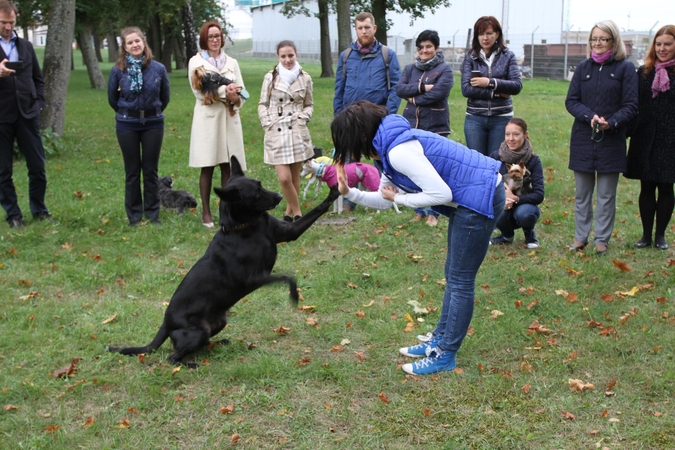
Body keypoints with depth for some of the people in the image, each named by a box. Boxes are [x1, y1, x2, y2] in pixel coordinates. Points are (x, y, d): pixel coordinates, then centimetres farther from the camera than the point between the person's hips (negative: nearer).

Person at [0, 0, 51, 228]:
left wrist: (39, 103, 4)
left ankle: (39, 208, 22)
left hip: (27, 115, 3)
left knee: (37, 166, 6)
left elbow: (38, 78, 17)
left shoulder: (26, 46, 11)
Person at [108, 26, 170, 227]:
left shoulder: (158, 69, -6)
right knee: (132, 171, 7)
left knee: (151, 170, 7)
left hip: (153, 124, 0)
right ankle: (134, 215, 17)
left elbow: (165, 97, 8)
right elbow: (112, 98, 6)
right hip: (127, 125, 0)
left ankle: (152, 213, 18)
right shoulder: (118, 70, -8)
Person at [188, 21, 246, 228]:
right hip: (208, 118, -3)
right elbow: (199, 90, -8)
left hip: (230, 118, 3)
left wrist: (235, 98, -14)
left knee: (228, 166, 2)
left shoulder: (231, 62, 14)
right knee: (208, 167, -2)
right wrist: (225, 91, -16)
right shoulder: (196, 61, 4)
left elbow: (241, 91, 8)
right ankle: (206, 212, 5)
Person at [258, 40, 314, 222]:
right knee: (284, 178, -10)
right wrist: (267, 123, -3)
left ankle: (289, 212, 21)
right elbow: (262, 104, 9)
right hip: (276, 132, -1)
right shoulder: (270, 77, 3)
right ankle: (297, 213, 7)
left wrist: (303, 117, -3)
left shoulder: (305, 78, 5)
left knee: (295, 177, 5)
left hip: (297, 132, 1)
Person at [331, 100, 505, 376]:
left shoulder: (399, 151, -25)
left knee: (460, 281, 0)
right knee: (453, 276, 19)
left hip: (481, 197, -10)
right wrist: (349, 193, 3)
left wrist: (400, 199, -12)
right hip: (468, 198, 10)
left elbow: (441, 194, -26)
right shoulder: (388, 150, 8)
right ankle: (440, 340, 32)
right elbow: (384, 199, 17)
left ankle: (445, 355, 12)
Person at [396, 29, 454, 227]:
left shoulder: (444, 69, -2)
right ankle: (419, 210, 20)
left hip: (435, 127, -4)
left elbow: (439, 93, -16)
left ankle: (433, 212, 11)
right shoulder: (410, 68, 12)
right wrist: (422, 87, -15)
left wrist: (414, 99, -6)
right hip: (411, 125, 4)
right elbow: (399, 89, -2)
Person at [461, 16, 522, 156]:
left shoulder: (508, 56, 6)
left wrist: (490, 82, -13)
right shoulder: (470, 58, 4)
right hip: (475, 118, 0)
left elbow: (517, 85, -5)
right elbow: (466, 89, -7)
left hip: (501, 118, 0)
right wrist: (497, 93, -11)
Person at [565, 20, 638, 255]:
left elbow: (631, 106, -5)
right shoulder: (583, 67, 8)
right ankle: (580, 238, 19)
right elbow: (571, 101, 3)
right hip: (583, 139, 3)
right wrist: (590, 116, -16)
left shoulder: (625, 68, -2)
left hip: (611, 140, -3)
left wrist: (611, 122, -21)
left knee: (606, 195, 5)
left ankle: (602, 240, 14)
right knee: (582, 194, 9)